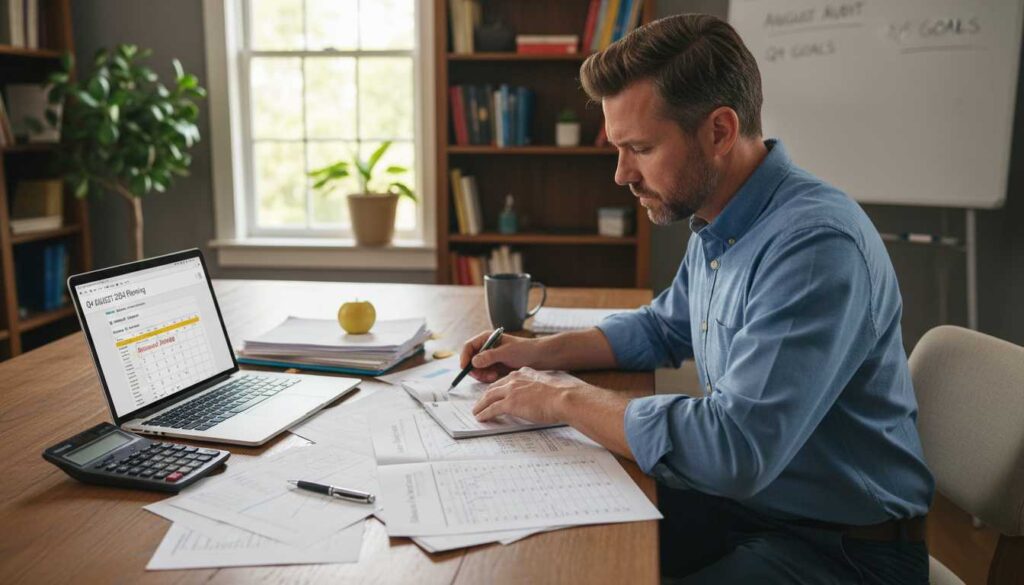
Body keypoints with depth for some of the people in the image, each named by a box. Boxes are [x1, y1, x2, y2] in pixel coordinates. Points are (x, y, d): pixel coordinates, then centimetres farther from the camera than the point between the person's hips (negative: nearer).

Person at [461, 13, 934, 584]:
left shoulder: (816, 244, -27)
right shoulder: (715, 227, 3)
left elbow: (735, 448, -33)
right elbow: (663, 328, 20)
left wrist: (565, 399, -21)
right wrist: (541, 351, 7)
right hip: (739, 498, 8)